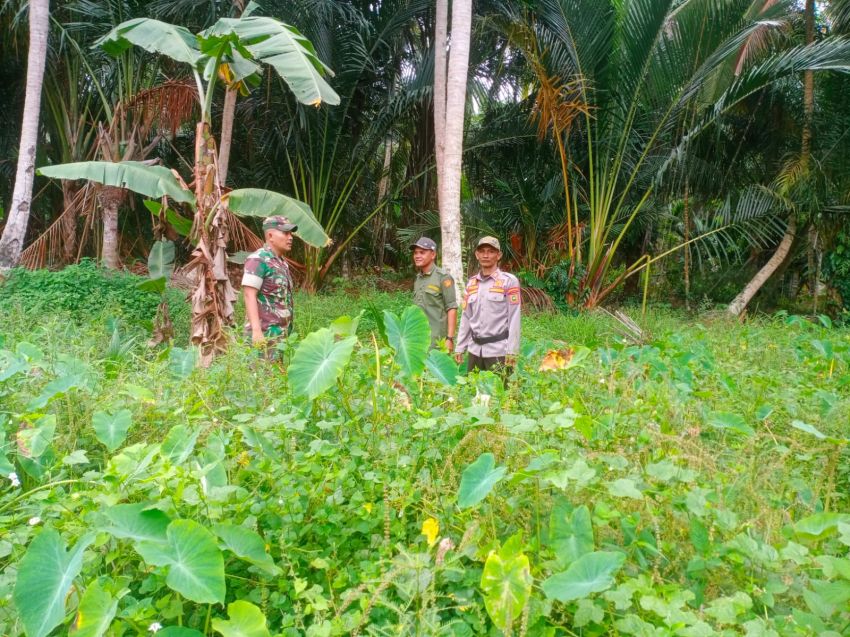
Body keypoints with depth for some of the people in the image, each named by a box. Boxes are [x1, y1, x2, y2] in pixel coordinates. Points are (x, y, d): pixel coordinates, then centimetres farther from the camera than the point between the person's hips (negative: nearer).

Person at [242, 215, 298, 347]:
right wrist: (256, 330, -27)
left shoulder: (282, 262, 16)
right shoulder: (258, 259, -10)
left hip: (281, 334, 9)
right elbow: (249, 295, -18)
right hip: (265, 334, -9)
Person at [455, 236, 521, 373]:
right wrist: (460, 348, 10)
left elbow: (514, 318, -7)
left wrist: (512, 351, -11)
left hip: (499, 350, -5)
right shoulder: (471, 283, 12)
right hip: (474, 350, 5)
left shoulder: (509, 281, -3)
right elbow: (466, 318, 14)